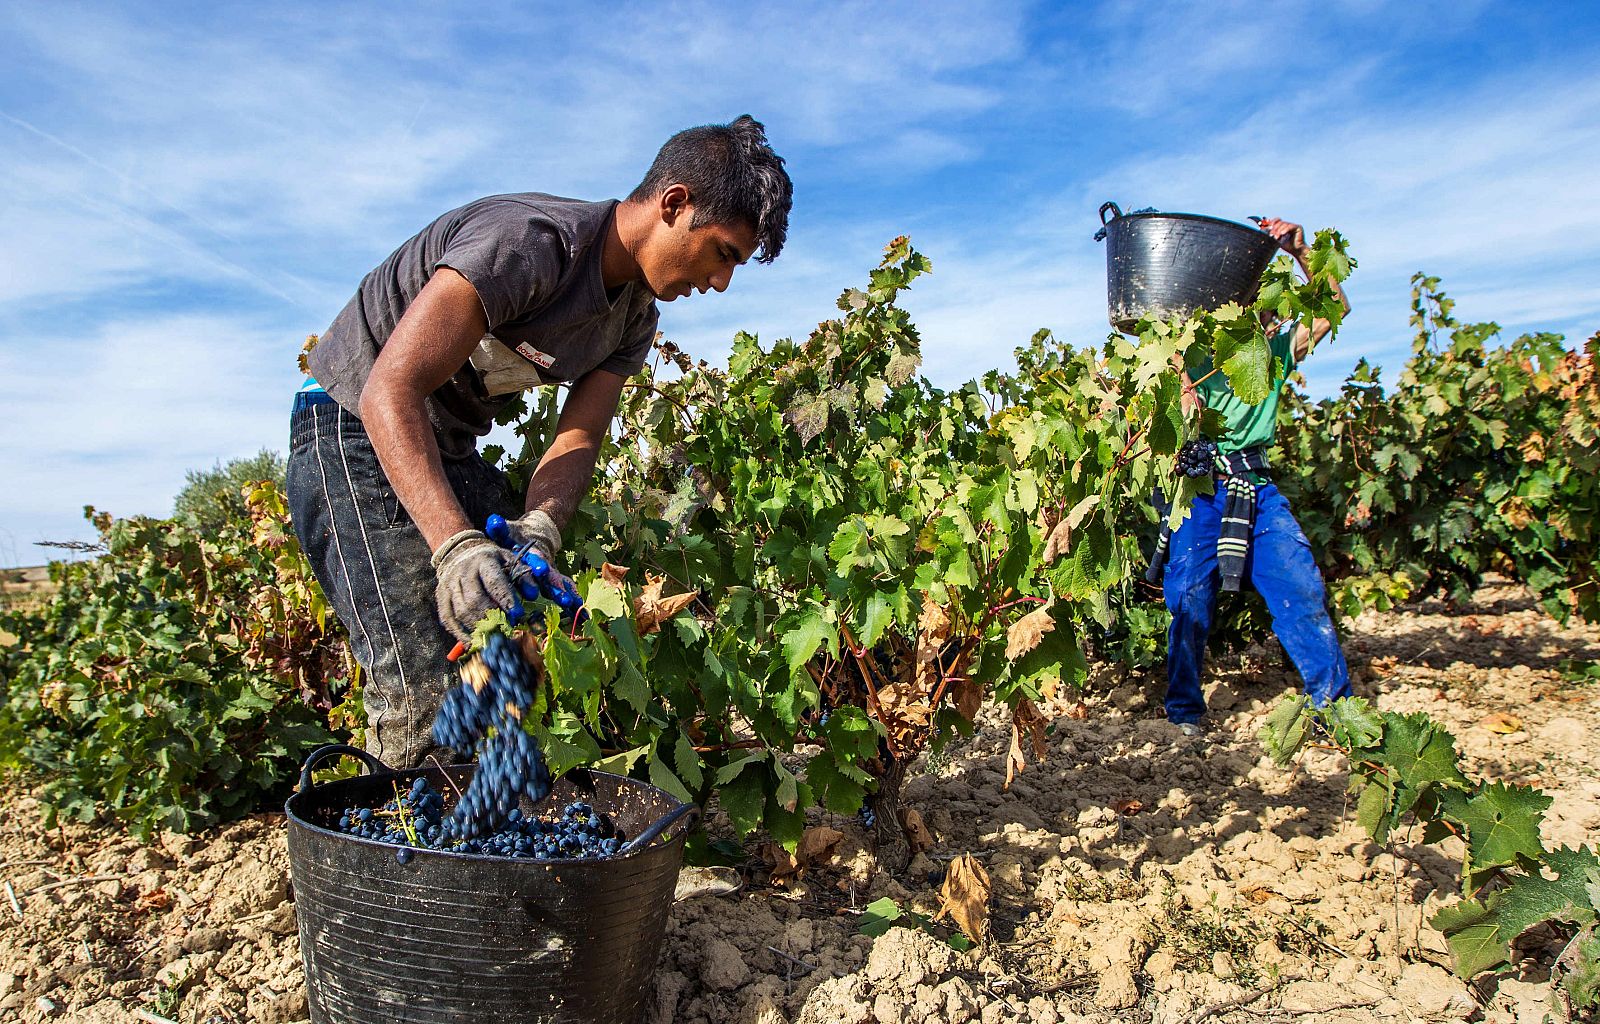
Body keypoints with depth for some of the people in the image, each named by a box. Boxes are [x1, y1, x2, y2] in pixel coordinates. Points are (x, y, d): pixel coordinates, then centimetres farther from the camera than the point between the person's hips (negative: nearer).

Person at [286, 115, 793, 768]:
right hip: (357, 425, -8)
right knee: (428, 699, -18)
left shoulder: (634, 316, 1)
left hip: (452, 447, 8)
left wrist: (537, 529, -29)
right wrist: (455, 545, -45)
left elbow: (579, 438, -7)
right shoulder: (529, 242, -27)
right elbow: (390, 391, -33)